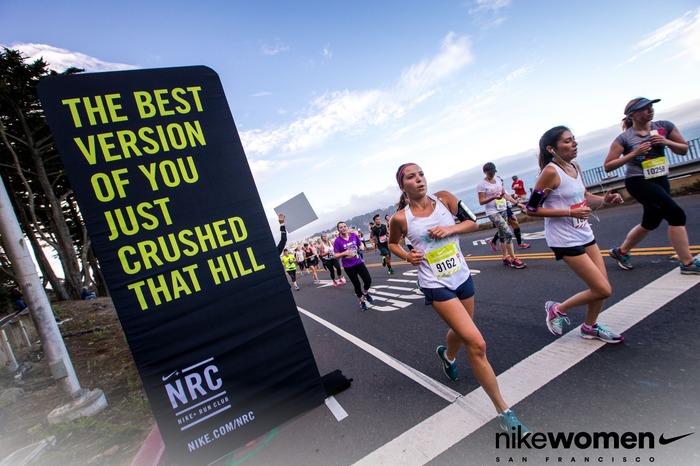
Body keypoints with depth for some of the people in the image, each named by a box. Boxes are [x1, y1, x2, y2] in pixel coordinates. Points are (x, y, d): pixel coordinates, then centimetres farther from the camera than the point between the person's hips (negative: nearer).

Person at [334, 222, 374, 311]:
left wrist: (362, 246, -8)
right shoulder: (337, 241, -12)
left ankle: (366, 293, 28)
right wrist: (344, 253, -26)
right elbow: (335, 255, -10)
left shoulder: (354, 235, -3)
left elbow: (361, 243, 15)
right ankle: (362, 301, 30)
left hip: (359, 262, 3)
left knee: (368, 280, -7)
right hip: (348, 266, -3)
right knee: (357, 284, 6)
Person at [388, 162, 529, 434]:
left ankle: (447, 355, 61)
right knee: (476, 344, -12)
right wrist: (407, 256, -10)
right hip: (437, 286, -4)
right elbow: (392, 243, 9)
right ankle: (503, 411, 5)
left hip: (462, 277, 5)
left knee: (462, 332, 24)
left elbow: (473, 223, 4)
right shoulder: (400, 218, -10)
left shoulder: (444, 198, -4)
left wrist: (450, 229, -14)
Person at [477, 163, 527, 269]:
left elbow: (505, 194, 16)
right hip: (493, 212, -6)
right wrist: (493, 197, -26)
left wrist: (517, 203, 10)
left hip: (503, 210, 7)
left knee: (502, 234, 11)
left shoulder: (498, 179, 10)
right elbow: (481, 201, -11)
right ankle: (513, 259, -7)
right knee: (508, 232, -16)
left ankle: (506, 257, 21)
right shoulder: (481, 184, -9)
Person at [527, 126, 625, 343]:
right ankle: (557, 309, 17)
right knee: (603, 290, -4)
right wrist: (570, 213, -22)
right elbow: (531, 209, -19)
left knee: (602, 287, 13)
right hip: (565, 241, -8)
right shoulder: (550, 172, -19)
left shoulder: (575, 166, 5)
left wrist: (604, 199, 1)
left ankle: (590, 327, 35)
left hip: (584, 234, 8)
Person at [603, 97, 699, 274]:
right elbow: (607, 166, -13)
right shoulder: (624, 138, -11)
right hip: (639, 182, -7)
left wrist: (667, 142, -10)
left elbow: (684, 149, 10)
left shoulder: (664, 126, 2)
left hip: (661, 181, 7)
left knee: (650, 223, 16)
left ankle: (620, 251, 35)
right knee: (677, 215, -15)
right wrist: (634, 153, -21)